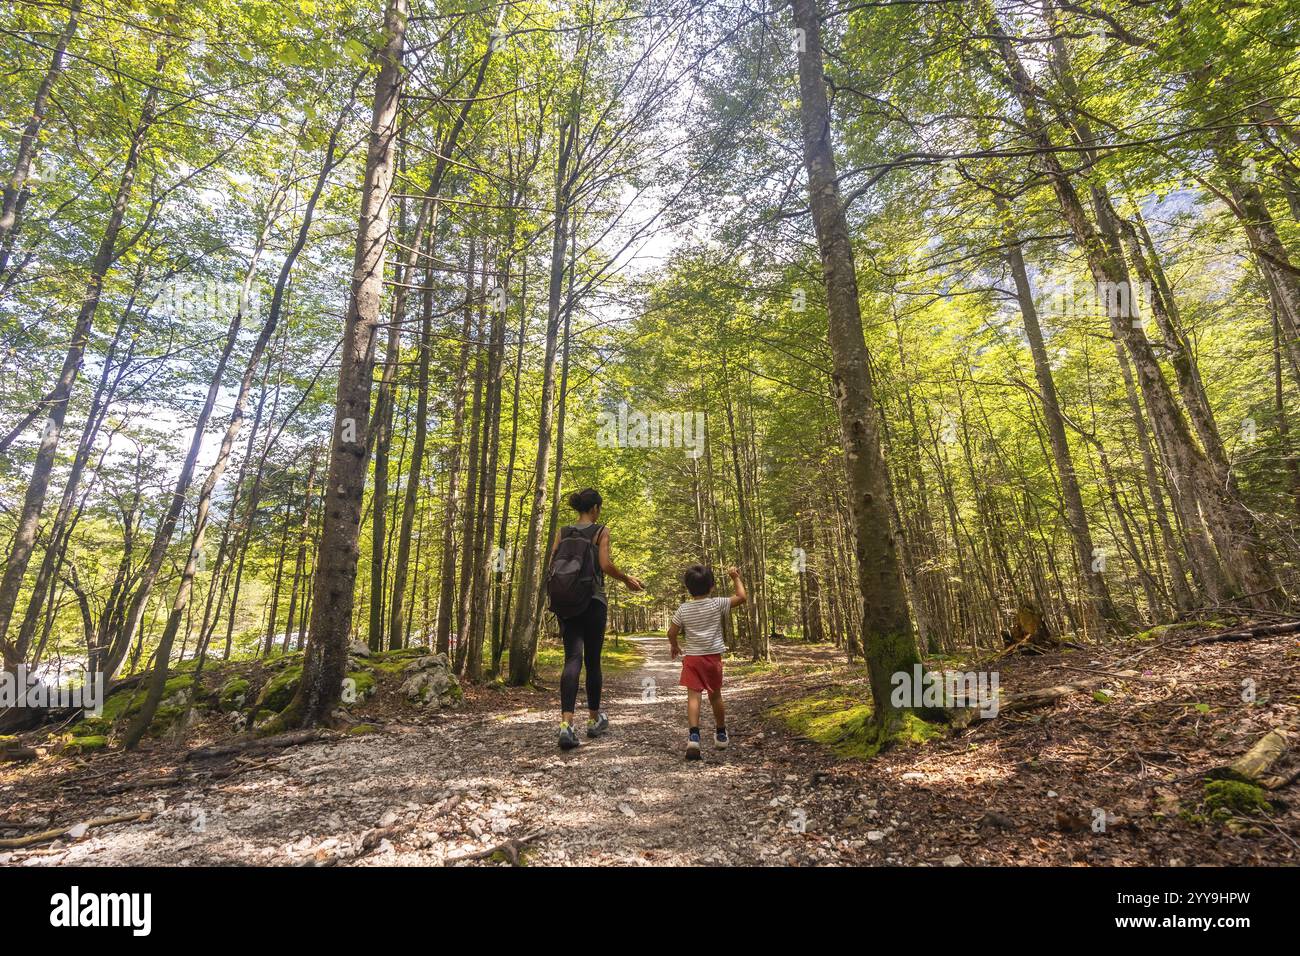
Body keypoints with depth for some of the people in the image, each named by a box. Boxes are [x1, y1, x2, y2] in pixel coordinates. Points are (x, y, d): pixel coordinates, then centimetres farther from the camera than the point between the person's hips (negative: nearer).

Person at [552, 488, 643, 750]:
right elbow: (605, 565, -13)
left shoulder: (562, 532, 10)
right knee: (593, 660, 9)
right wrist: (627, 579, 3)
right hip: (593, 600, -3)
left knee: (573, 659, -3)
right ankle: (595, 719, 25)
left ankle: (566, 723, -21)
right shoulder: (601, 531, -2)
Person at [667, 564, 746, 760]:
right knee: (715, 696, 16)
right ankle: (721, 734, 31)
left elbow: (672, 632, 1)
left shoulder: (683, 609, -3)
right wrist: (736, 578, 7)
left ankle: (693, 736, -22)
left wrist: (674, 646, 21)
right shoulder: (717, 604, -8)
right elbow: (742, 597, -5)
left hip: (692, 657, 0)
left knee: (693, 695, -5)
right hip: (713, 656, 0)